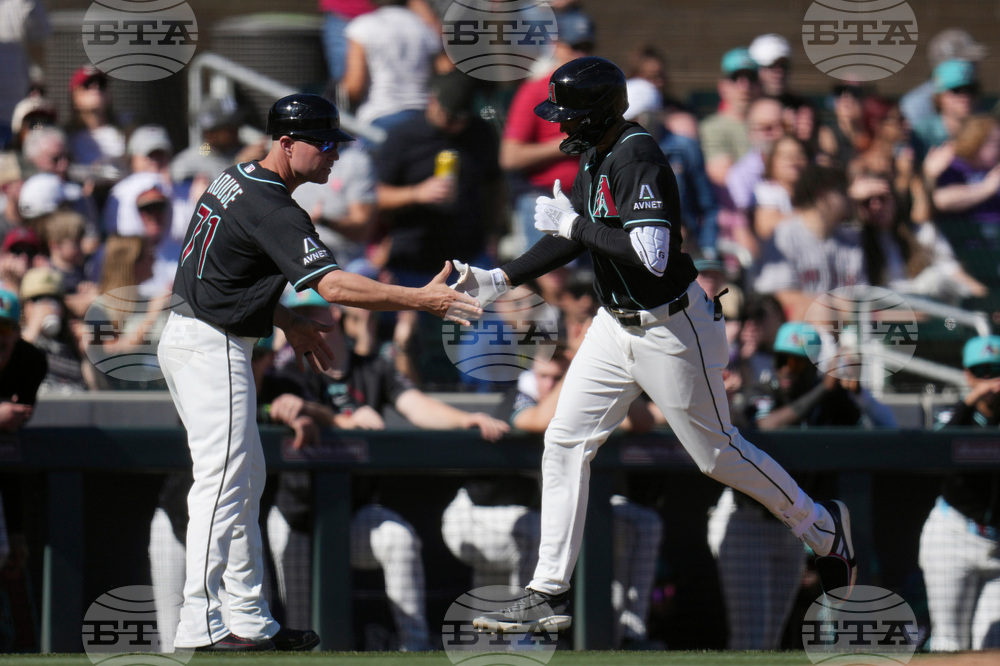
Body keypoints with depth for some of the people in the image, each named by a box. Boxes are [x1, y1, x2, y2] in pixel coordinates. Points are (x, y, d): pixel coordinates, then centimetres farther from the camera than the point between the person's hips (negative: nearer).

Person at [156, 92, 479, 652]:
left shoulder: (236, 182, 10)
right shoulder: (272, 209, -22)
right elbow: (331, 285, -31)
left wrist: (288, 323, 19)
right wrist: (423, 299, -35)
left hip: (185, 337, 11)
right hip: (213, 350, -11)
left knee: (245, 481, 14)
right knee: (222, 485, -13)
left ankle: (252, 620, 18)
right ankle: (200, 628, -18)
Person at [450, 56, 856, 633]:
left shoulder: (637, 160, -25)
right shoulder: (596, 157, 4)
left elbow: (651, 256, -34)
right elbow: (575, 238, 16)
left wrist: (574, 223, -25)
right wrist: (501, 280, 9)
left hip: (670, 329, -9)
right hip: (617, 324, 9)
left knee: (716, 451, 5)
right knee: (566, 440, 3)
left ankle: (823, 529, 27)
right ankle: (549, 595, 6)